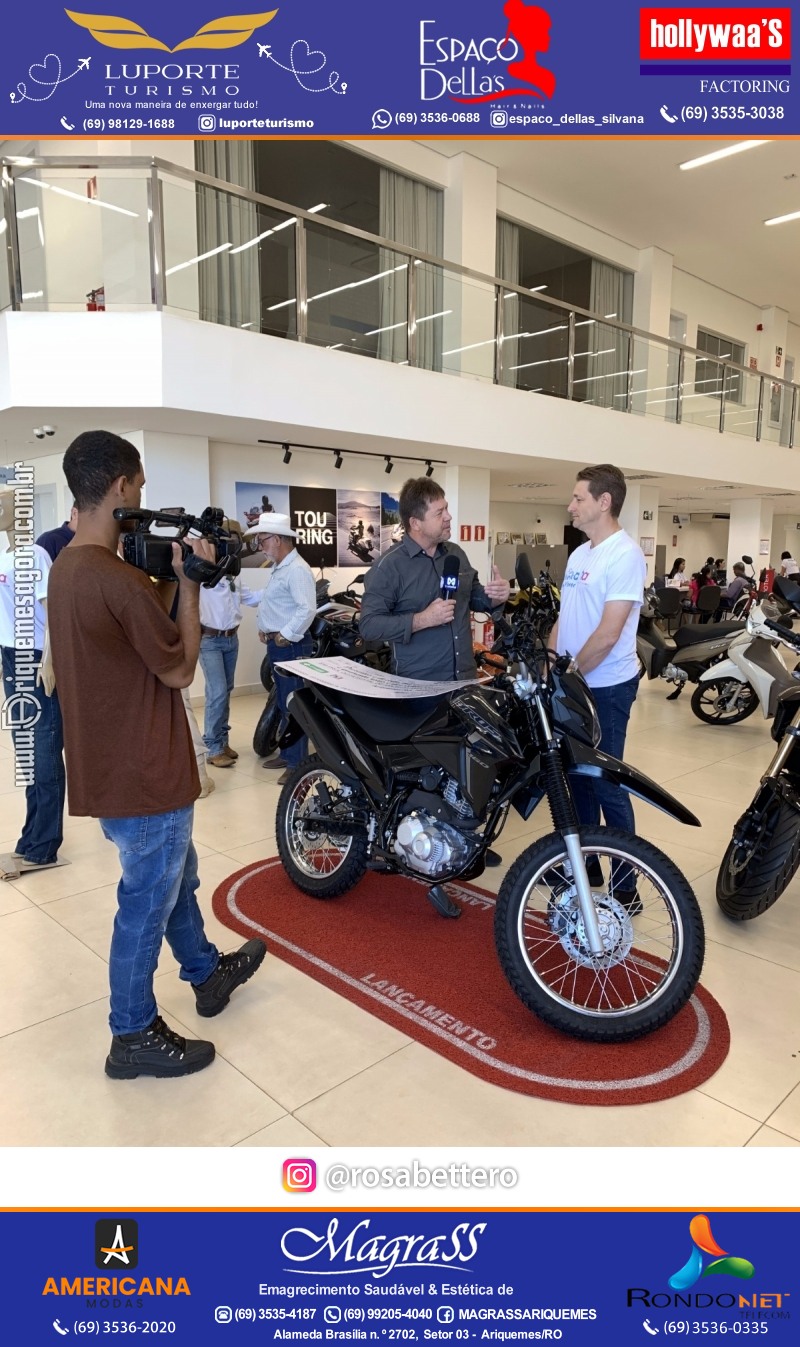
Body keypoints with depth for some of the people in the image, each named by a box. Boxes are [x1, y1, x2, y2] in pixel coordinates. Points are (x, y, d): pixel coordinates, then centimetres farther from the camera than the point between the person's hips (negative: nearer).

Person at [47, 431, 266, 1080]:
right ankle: (134, 1036, 28)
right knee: (148, 903, 9)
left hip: (108, 765, 10)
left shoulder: (67, 566, 4)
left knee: (176, 877, 26)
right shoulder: (120, 582, -27)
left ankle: (207, 972, 47)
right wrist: (189, 584, -9)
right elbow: (180, 670, -16)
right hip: (144, 776, -10)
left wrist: (162, 577, 3)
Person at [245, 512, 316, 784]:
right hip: (277, 644, 11)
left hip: (291, 645, -11)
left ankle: (298, 764, -2)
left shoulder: (297, 570, -17)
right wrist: (265, 629, 14)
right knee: (283, 703, 18)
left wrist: (285, 636, -21)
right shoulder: (279, 568, 17)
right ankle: (287, 753, 29)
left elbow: (307, 609, -27)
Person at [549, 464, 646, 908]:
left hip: (606, 687, -8)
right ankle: (585, 865, 31)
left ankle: (626, 887, 10)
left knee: (606, 785, -3)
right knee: (578, 777, 16)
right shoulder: (579, 554, 13)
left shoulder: (625, 555, -15)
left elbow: (608, 634, -20)